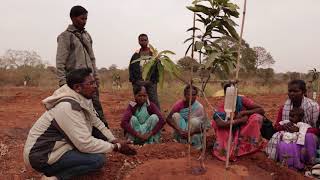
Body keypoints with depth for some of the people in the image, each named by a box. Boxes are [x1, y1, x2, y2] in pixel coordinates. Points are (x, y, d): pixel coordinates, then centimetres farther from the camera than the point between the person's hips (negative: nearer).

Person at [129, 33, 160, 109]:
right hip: (138, 82, 2)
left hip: (150, 82, -2)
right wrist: (132, 79, 1)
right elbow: (131, 68, 11)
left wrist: (155, 79, -7)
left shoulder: (153, 53, 5)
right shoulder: (136, 54, 10)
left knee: (154, 101, -3)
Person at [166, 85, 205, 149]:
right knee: (175, 115, -24)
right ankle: (183, 141, -18)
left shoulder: (199, 107, -15)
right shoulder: (179, 103, -14)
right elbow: (168, 119, -18)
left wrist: (192, 132, -32)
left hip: (194, 132, -1)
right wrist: (179, 130, -31)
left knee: (195, 121, -30)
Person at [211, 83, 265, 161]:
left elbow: (262, 110, -15)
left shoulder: (242, 100, -12)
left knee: (256, 117, -26)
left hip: (245, 130, 1)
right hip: (231, 132, 0)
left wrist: (243, 112, -26)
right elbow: (220, 123, -31)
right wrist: (240, 120, -33)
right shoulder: (222, 105, -14)